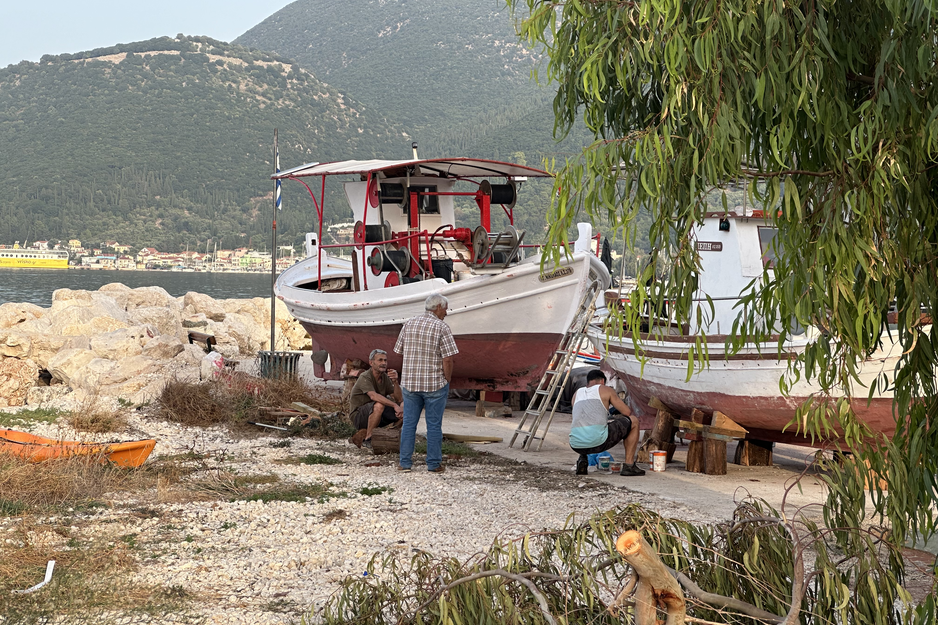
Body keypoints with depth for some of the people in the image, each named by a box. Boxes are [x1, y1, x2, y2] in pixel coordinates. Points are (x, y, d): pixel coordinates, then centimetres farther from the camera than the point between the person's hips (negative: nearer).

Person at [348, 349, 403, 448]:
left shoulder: (385, 377, 4)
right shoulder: (365, 377, -19)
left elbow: (399, 399, -2)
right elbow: (374, 396, -37)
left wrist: (395, 381, -17)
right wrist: (395, 405, -43)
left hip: (376, 416, 7)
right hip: (359, 416, -7)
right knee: (379, 405, -37)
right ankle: (367, 439, -22)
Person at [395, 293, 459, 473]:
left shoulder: (408, 324, 5)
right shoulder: (441, 327, -9)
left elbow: (399, 351, 9)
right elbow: (447, 359, -14)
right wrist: (447, 380, -1)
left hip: (409, 382, 4)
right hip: (435, 384, -4)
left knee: (409, 423, 10)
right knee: (434, 425, 4)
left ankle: (405, 462, 13)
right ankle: (434, 463, 8)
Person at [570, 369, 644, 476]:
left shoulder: (577, 394, 27)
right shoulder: (605, 390, 14)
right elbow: (627, 412, 17)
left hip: (576, 446, 5)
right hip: (598, 441, -5)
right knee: (633, 422, 18)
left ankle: (582, 460, 16)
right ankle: (628, 465, 13)